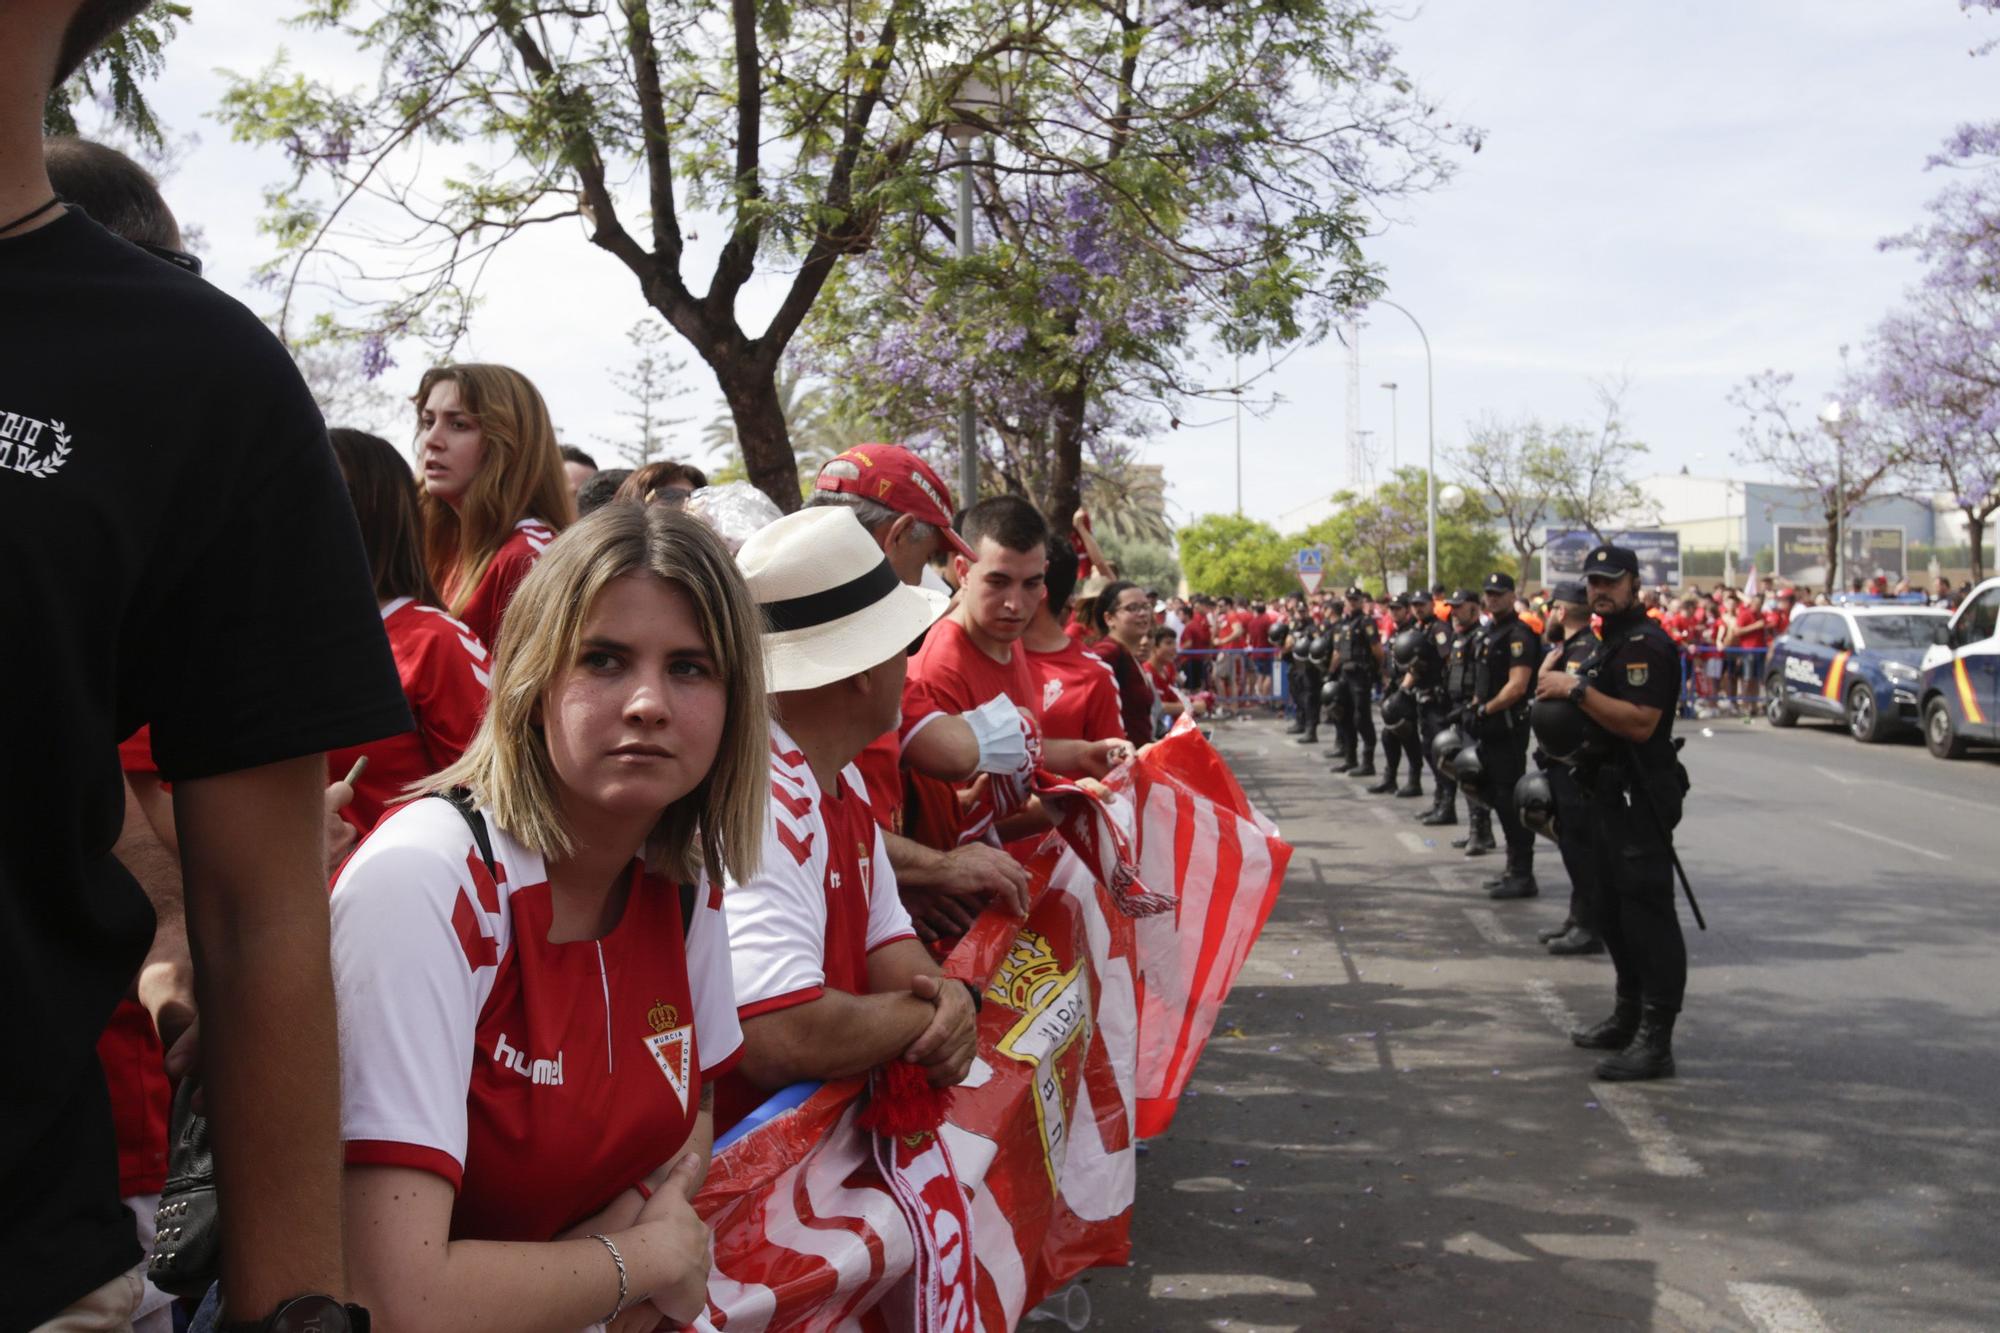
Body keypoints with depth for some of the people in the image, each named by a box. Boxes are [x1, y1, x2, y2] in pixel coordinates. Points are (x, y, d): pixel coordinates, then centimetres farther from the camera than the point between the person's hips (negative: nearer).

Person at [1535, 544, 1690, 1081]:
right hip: (1611, 794, 11)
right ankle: (1627, 1019, 31)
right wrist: (1562, 696, 13)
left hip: (1641, 797, -11)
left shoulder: (1646, 645, -15)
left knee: (1647, 914, -9)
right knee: (1614, 911, 18)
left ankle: (1656, 1042, -7)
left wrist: (1578, 689, -24)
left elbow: (1640, 723, -27)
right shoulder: (1609, 644, 19)